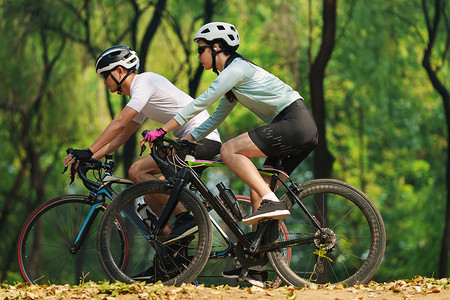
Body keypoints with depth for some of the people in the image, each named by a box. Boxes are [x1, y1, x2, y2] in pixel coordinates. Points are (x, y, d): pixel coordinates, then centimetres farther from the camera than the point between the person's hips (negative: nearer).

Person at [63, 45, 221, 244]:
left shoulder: (144, 82, -9)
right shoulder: (139, 95, 22)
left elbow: (119, 123, -19)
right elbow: (122, 136, 25)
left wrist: (89, 152, -18)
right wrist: (88, 159, 17)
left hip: (201, 137, -10)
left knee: (137, 171, -16)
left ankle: (185, 218, -18)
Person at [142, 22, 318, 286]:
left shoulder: (235, 69, -9)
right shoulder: (233, 75, 21)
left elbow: (199, 104, -12)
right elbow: (215, 119, 26)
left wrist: (162, 131, -9)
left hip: (296, 123, -10)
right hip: (302, 130, 10)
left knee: (230, 150, -16)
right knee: (258, 190, 7)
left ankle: (272, 202, -25)